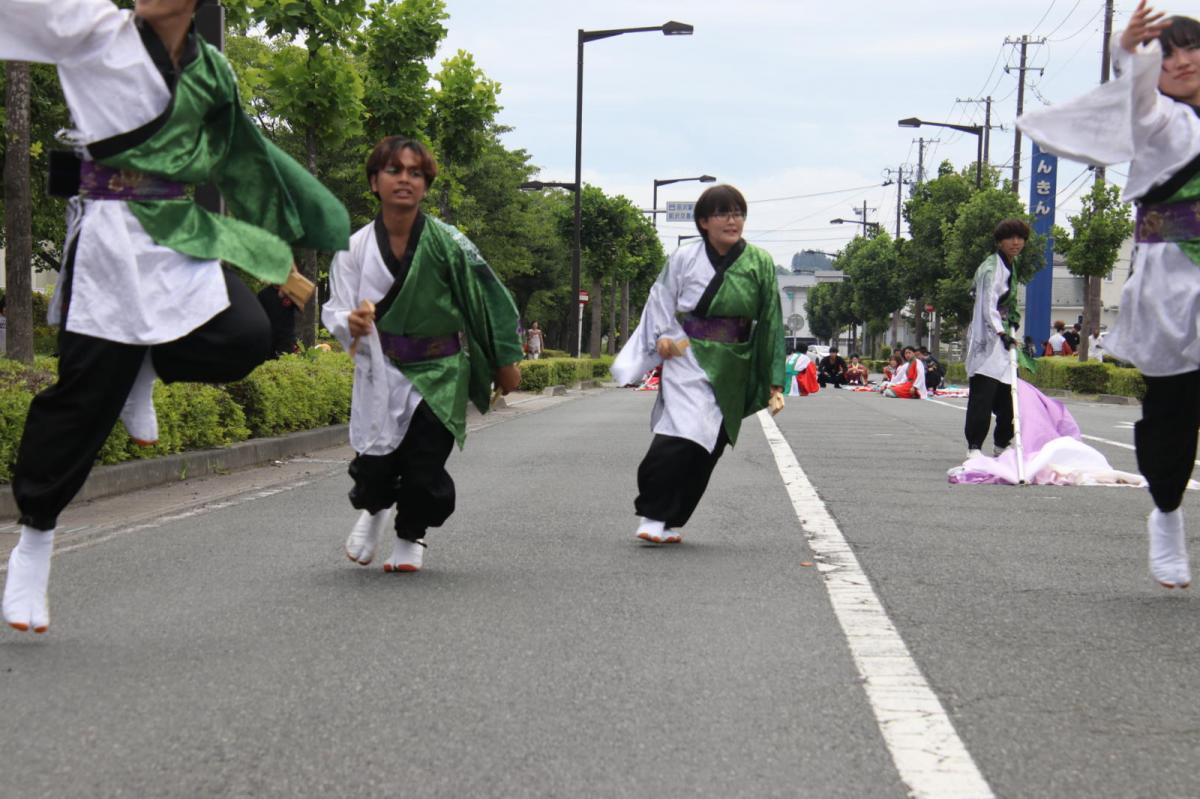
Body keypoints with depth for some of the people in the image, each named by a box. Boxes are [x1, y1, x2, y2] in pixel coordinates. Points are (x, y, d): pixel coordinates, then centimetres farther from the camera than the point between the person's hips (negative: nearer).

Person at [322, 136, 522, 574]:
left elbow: (490, 298, -1)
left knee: (425, 464, -4)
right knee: (375, 463, -2)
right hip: (381, 373, 1)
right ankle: (373, 510, 37)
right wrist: (351, 324, -25)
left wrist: (506, 360, 5)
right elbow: (335, 310, -1)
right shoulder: (355, 249, -6)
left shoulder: (447, 243, -10)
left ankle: (410, 537, 27)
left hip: (440, 372, -1)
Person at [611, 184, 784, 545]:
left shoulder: (760, 263, 1)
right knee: (681, 434, -19)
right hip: (688, 357, -2)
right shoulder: (684, 258, -2)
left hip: (731, 368, 3)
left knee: (707, 447, 5)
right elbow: (660, 300, 10)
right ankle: (652, 515, -13)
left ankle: (670, 521, 15)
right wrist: (663, 336, -7)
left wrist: (774, 379, 2)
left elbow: (770, 322, 4)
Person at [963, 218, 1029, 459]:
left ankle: (1002, 444, 22)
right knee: (983, 394, -13)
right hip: (987, 339, -9)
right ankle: (974, 446, -13)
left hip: (1003, 335, 9)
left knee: (1007, 394, 11)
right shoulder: (991, 268, -12)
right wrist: (1002, 333, -33)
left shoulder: (1011, 266, 18)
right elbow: (988, 305, -22)